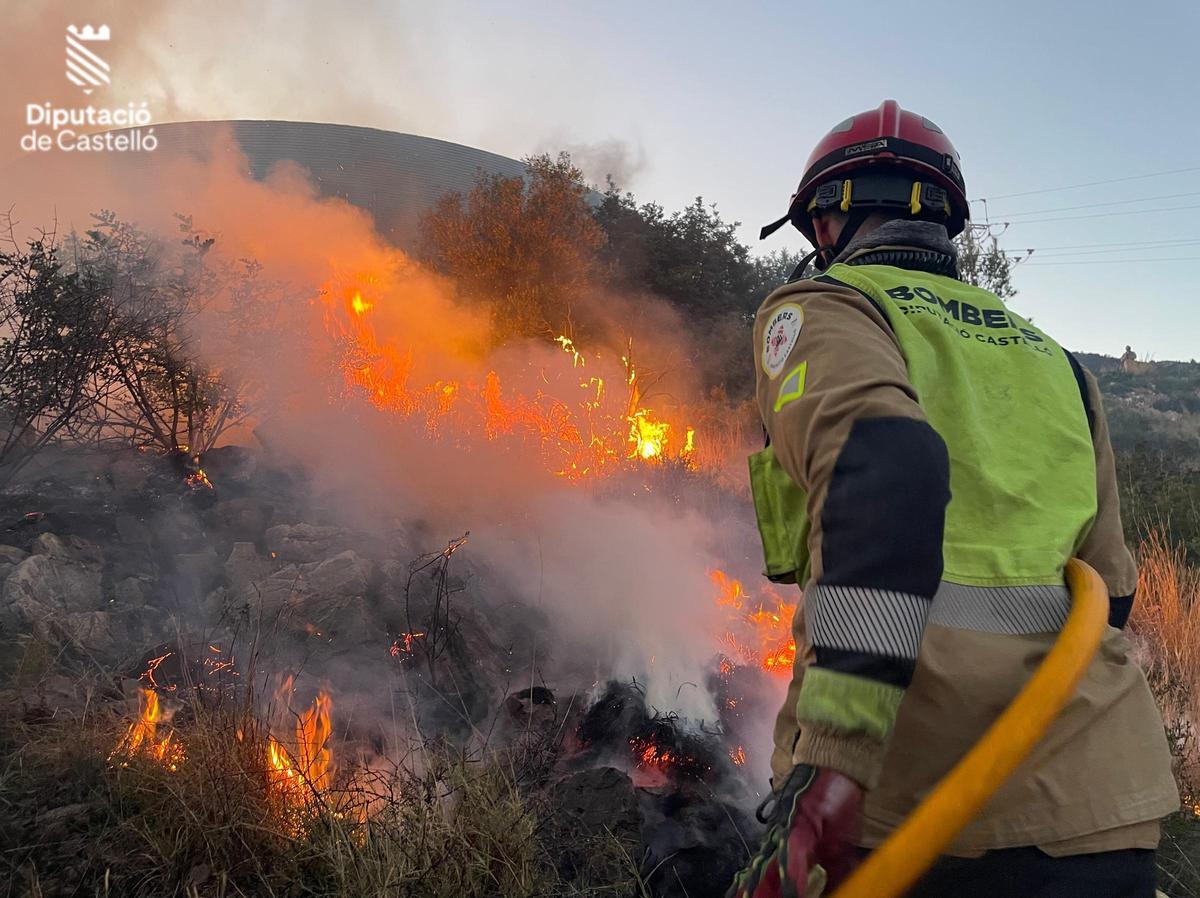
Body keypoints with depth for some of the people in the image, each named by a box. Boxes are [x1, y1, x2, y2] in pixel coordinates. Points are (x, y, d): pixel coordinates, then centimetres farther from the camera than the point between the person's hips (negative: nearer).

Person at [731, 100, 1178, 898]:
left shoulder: (822, 308, 0)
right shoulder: (1052, 359, 19)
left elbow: (883, 465, -22)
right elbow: (1107, 587, 18)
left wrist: (832, 754, -27)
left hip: (906, 802, -5)